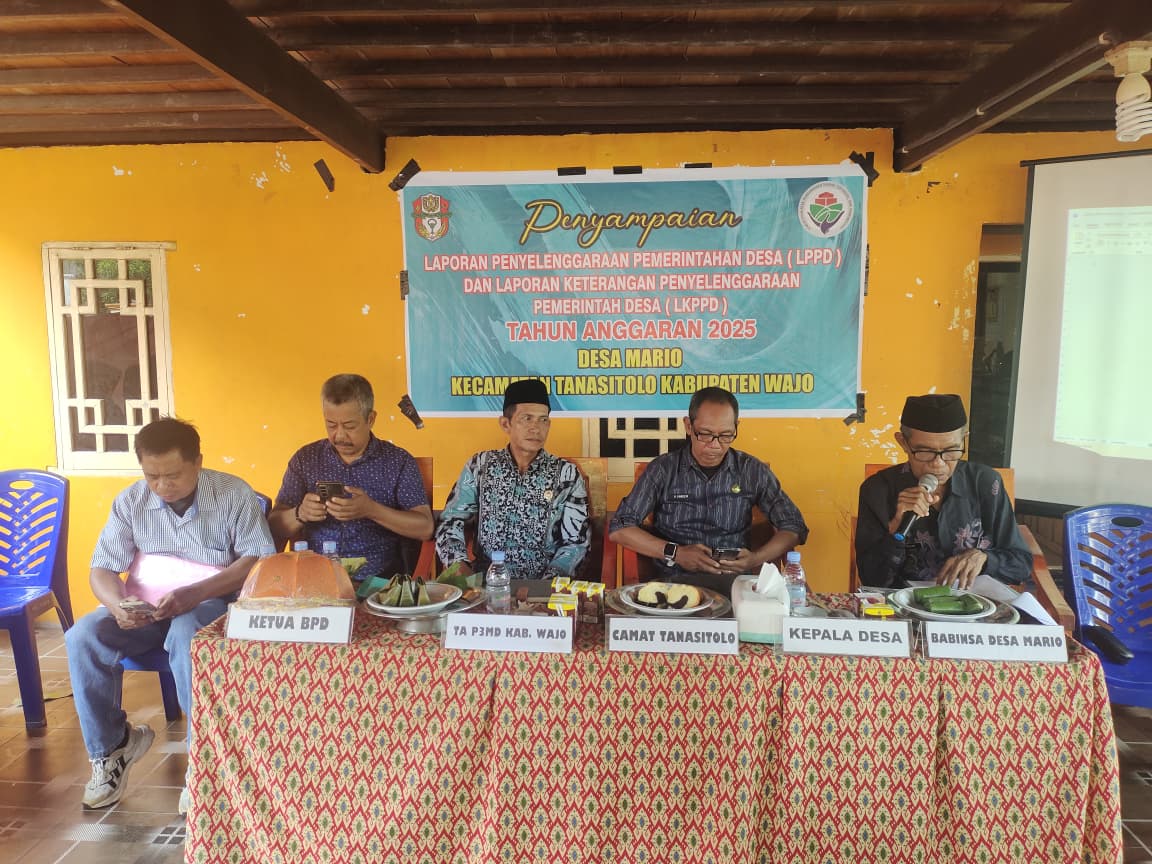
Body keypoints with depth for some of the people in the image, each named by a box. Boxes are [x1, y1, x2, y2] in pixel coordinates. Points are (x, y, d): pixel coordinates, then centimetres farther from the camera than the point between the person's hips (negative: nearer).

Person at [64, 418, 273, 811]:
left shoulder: (234, 494, -12)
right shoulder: (130, 501, -1)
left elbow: (259, 558, -16)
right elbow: (102, 568, 1)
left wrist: (196, 593, -28)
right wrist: (117, 604, -23)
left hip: (215, 602, -4)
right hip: (147, 606, 5)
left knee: (186, 634, -37)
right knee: (82, 638, -21)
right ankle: (111, 745, 0)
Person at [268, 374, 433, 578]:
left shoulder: (399, 461, 2)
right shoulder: (305, 459, 9)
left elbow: (425, 528, -4)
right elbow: (275, 527, 11)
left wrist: (371, 511, -18)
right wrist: (299, 515, -12)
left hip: (379, 582, -1)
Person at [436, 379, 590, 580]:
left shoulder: (567, 474, 1)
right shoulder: (480, 466, 6)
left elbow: (576, 542, -1)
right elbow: (451, 521, 6)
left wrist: (547, 583, -16)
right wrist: (459, 565, -12)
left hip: (543, 584, 0)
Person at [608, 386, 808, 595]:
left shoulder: (752, 471, 9)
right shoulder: (662, 470, 4)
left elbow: (794, 527, 13)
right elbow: (619, 529, 2)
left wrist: (756, 559, -8)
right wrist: (675, 553, -11)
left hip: (736, 580, 2)